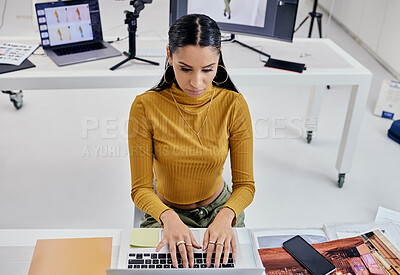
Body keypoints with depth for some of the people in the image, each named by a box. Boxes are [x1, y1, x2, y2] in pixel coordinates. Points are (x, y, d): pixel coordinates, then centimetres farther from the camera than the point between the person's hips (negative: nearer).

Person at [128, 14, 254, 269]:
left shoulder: (234, 104, -15)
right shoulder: (146, 106, -18)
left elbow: (245, 184, -11)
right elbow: (141, 188, -14)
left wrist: (225, 216, -31)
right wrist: (169, 218, -33)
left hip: (220, 207, 1)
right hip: (166, 212, -1)